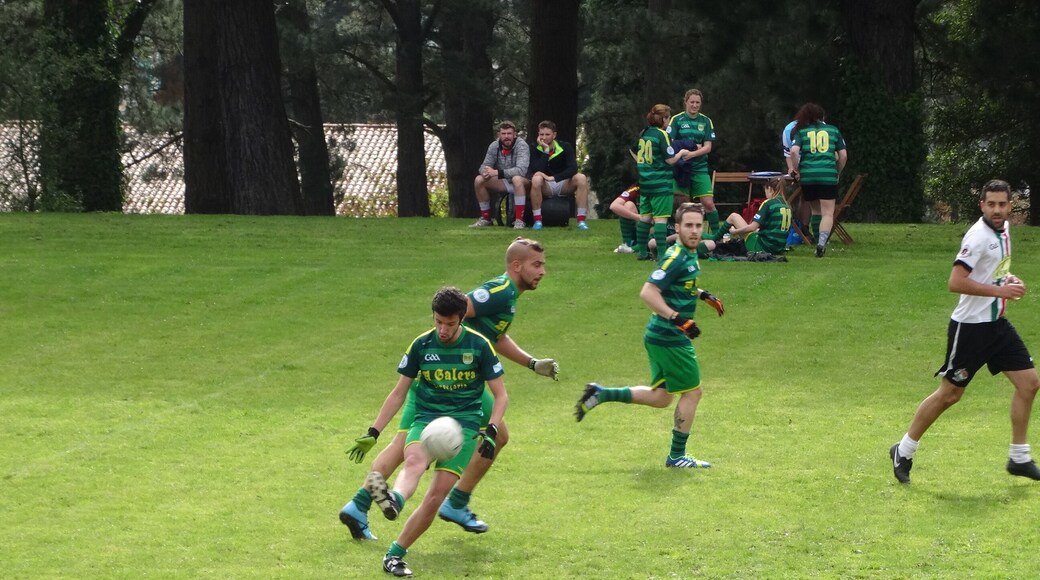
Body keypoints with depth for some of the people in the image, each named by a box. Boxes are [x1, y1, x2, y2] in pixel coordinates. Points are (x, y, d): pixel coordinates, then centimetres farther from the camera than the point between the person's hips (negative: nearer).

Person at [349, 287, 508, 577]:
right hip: (426, 419, 1)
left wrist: (490, 432, -10)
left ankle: (394, 554, -9)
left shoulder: (479, 345, 0)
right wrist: (373, 432, 8)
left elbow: (501, 395, 6)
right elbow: (399, 393, 14)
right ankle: (394, 501, -69)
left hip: (464, 423, -1)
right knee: (414, 460, -36)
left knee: (436, 495, -18)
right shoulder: (421, 345, 5)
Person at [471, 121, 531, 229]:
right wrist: (485, 172, -30)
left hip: (523, 183, -5)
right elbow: (484, 166, -3)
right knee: (479, 180, -13)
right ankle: (485, 218, 0)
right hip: (504, 184, 5)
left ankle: (519, 220, -36)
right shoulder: (494, 146, -3)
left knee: (517, 179, -40)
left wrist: (497, 172, -39)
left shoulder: (522, 146, -20)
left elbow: (521, 170, -33)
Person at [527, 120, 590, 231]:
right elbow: (536, 171, -23)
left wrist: (553, 178, -29)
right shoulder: (536, 150, -7)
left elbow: (573, 169, -20)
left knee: (581, 178, -27)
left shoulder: (565, 147, -6)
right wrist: (546, 150, -24)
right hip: (545, 187, -1)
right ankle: (537, 220, -30)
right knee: (536, 179, -35)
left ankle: (581, 220, -28)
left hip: (564, 185, 1)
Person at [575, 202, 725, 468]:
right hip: (670, 339, -10)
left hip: (661, 337, 10)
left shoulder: (689, 255, 10)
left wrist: (702, 295, 24)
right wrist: (678, 319, -32)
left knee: (662, 397, 17)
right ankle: (677, 456, 10)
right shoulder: (676, 257, -19)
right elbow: (648, 292, -27)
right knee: (692, 391, 1)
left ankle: (601, 394, 15)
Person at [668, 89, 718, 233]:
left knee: (708, 203, -7)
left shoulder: (706, 121, 5)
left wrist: (692, 154, -19)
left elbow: (708, 147, -1)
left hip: (700, 168, 1)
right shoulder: (676, 120, 0)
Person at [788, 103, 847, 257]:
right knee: (827, 213, -4)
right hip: (828, 175, -1)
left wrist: (797, 170, 3)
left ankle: (819, 243, 22)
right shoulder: (833, 130, 11)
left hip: (808, 175, 1)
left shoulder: (801, 131, 7)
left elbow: (794, 151, -9)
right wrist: (837, 173, 21)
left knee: (816, 210, 18)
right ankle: (822, 242, -26)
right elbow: (843, 155, 9)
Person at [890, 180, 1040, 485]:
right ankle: (904, 451, 13)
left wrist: (1008, 278, 7)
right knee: (949, 394, -1)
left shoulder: (1003, 229, 8)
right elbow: (956, 282, -27)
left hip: (997, 323, 8)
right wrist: (999, 290, -26)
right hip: (970, 326, -8)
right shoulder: (978, 236, -20)